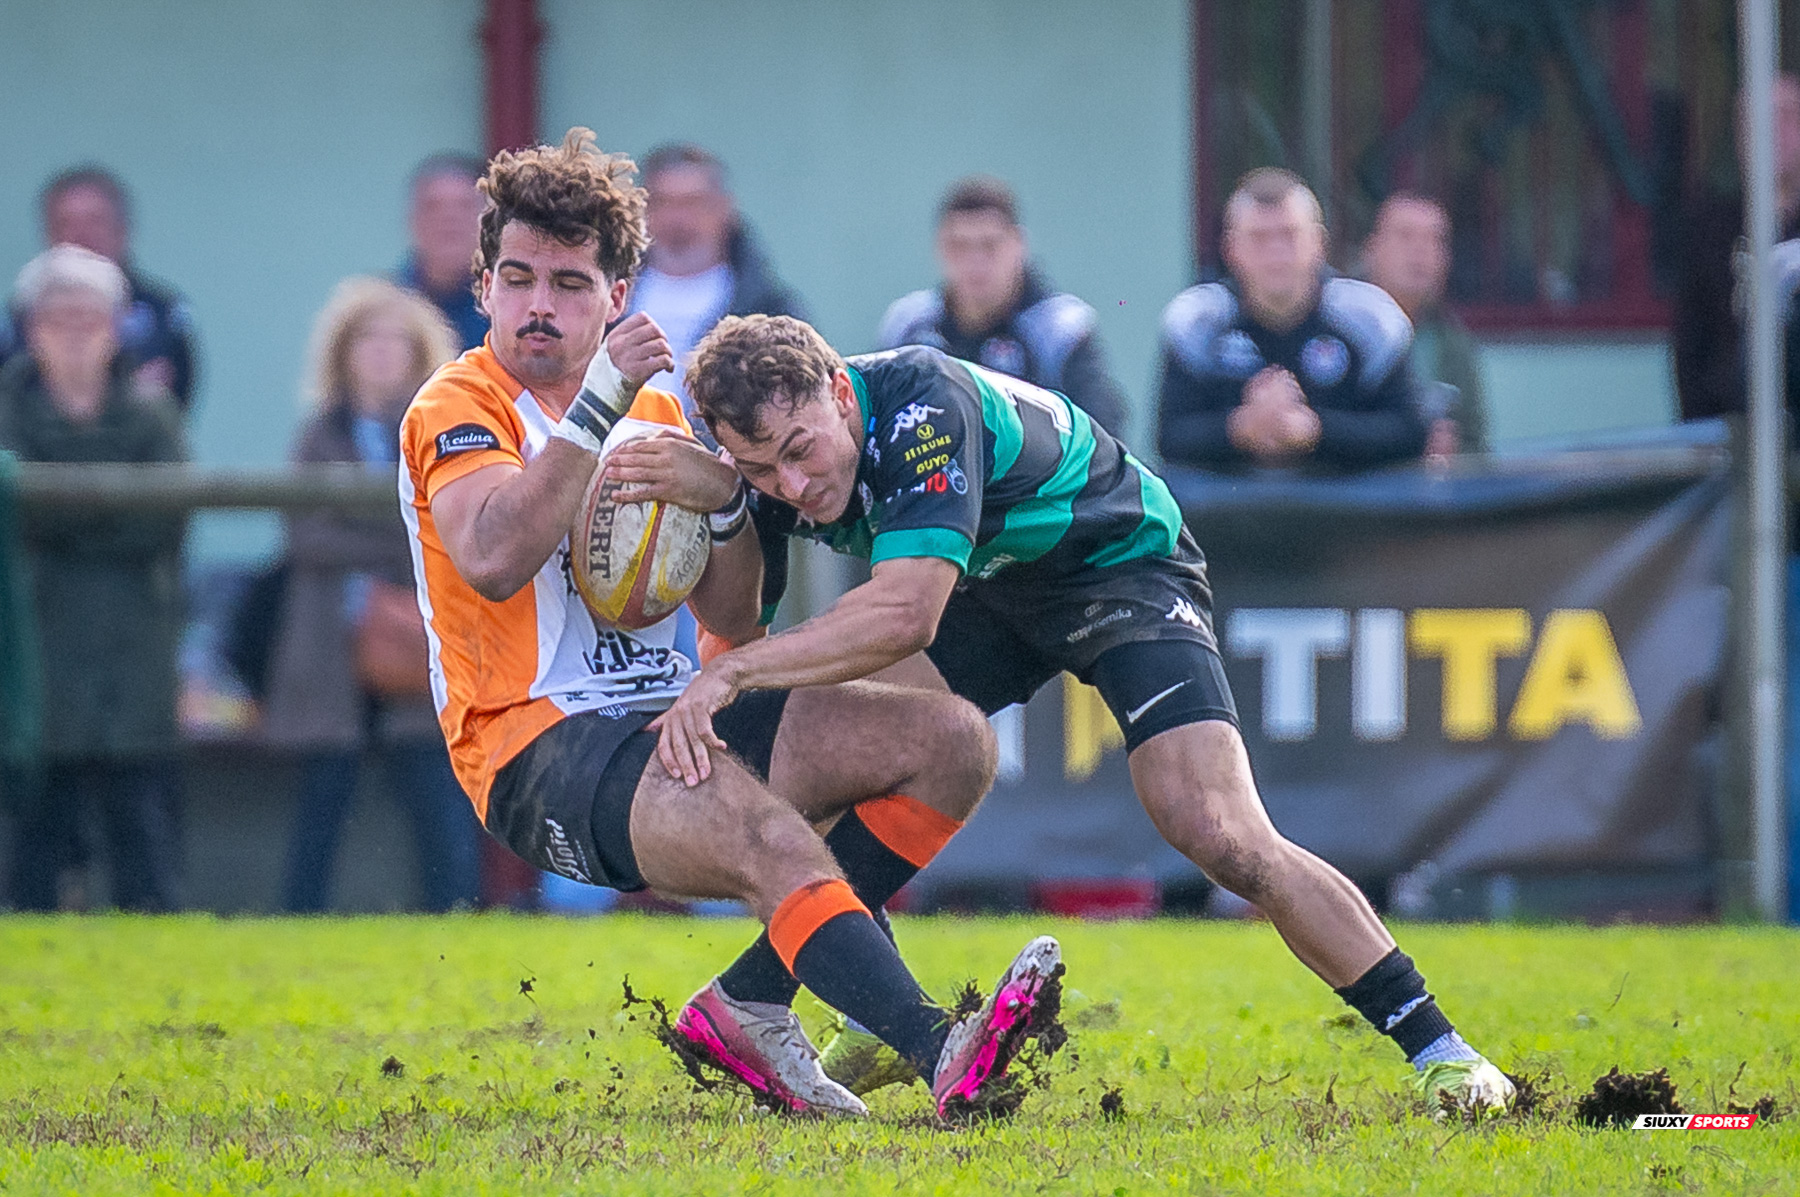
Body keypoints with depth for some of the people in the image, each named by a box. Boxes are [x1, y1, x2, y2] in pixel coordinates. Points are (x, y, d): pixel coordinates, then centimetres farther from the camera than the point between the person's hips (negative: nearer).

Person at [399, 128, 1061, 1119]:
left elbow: (733, 619, 12)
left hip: (674, 714, 8)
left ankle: (750, 1002, -9)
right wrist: (596, 409, -27)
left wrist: (726, 504, -8)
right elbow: (489, 557, -25)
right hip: (540, 749, -8)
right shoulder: (456, 409, -3)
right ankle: (941, 1055, -51)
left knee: (951, 739, -5)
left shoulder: (653, 415, 18)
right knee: (771, 837, -35)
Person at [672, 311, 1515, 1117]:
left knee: (1220, 835, -21)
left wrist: (735, 672, -48)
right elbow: (735, 623, -8)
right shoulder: (776, 459, -15)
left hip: (1122, 563, -7)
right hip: (990, 586, 7)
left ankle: (1437, 1049, -12)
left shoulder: (924, 406, -38)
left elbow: (906, 614, -48)